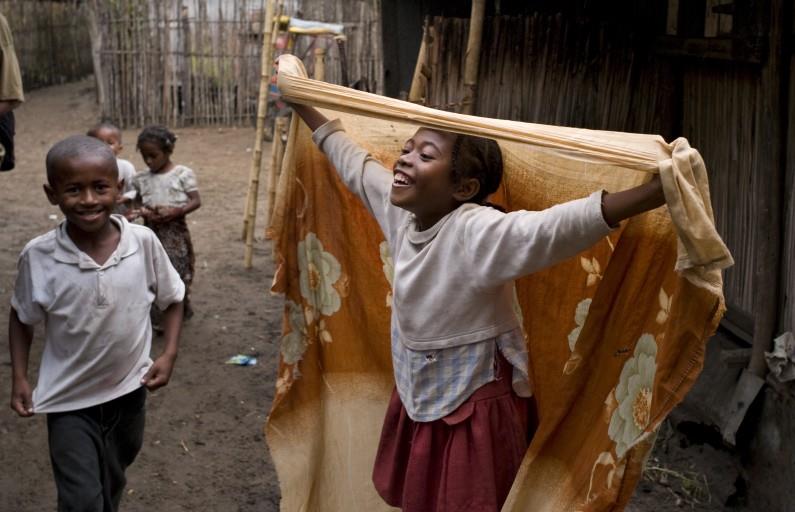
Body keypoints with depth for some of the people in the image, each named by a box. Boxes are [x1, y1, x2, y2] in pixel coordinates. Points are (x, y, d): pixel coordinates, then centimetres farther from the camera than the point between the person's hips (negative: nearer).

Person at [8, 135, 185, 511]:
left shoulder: (143, 242, -16)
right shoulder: (38, 256, -18)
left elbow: (172, 300, 0)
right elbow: (22, 317, 0)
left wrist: (169, 355, -9)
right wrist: (19, 378, -6)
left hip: (129, 389, 2)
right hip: (69, 398, -2)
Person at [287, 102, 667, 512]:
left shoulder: (479, 232, -30)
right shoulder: (399, 210, -9)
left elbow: (566, 224, -45)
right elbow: (351, 160, 8)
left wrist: (661, 190, -58)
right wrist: (299, 103, 19)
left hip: (474, 408, -7)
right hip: (415, 395, 7)